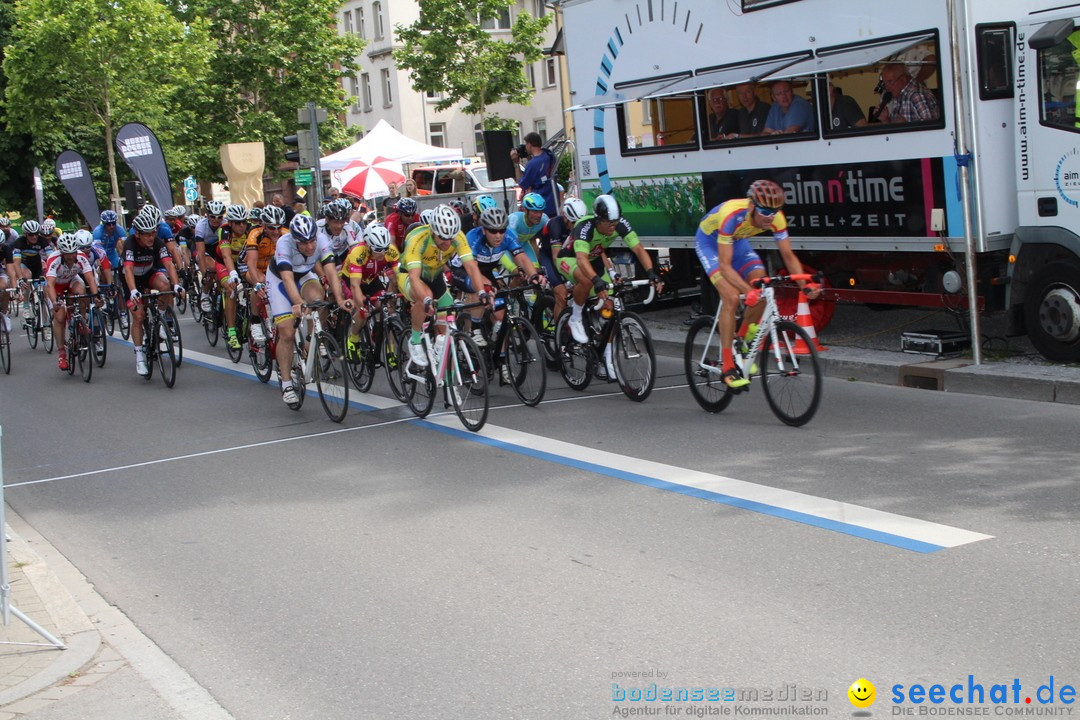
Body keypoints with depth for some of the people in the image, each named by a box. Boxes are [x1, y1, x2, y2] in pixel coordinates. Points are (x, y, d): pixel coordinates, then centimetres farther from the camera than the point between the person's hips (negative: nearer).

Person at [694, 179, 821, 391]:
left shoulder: (775, 217, -24)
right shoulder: (732, 215, -40)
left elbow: (789, 256, -16)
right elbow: (725, 265, -39)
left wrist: (804, 284, -31)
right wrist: (748, 291, -51)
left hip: (737, 240, 6)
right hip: (710, 242, -6)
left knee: (763, 291, -12)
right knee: (732, 297, -23)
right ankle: (727, 367, -17)